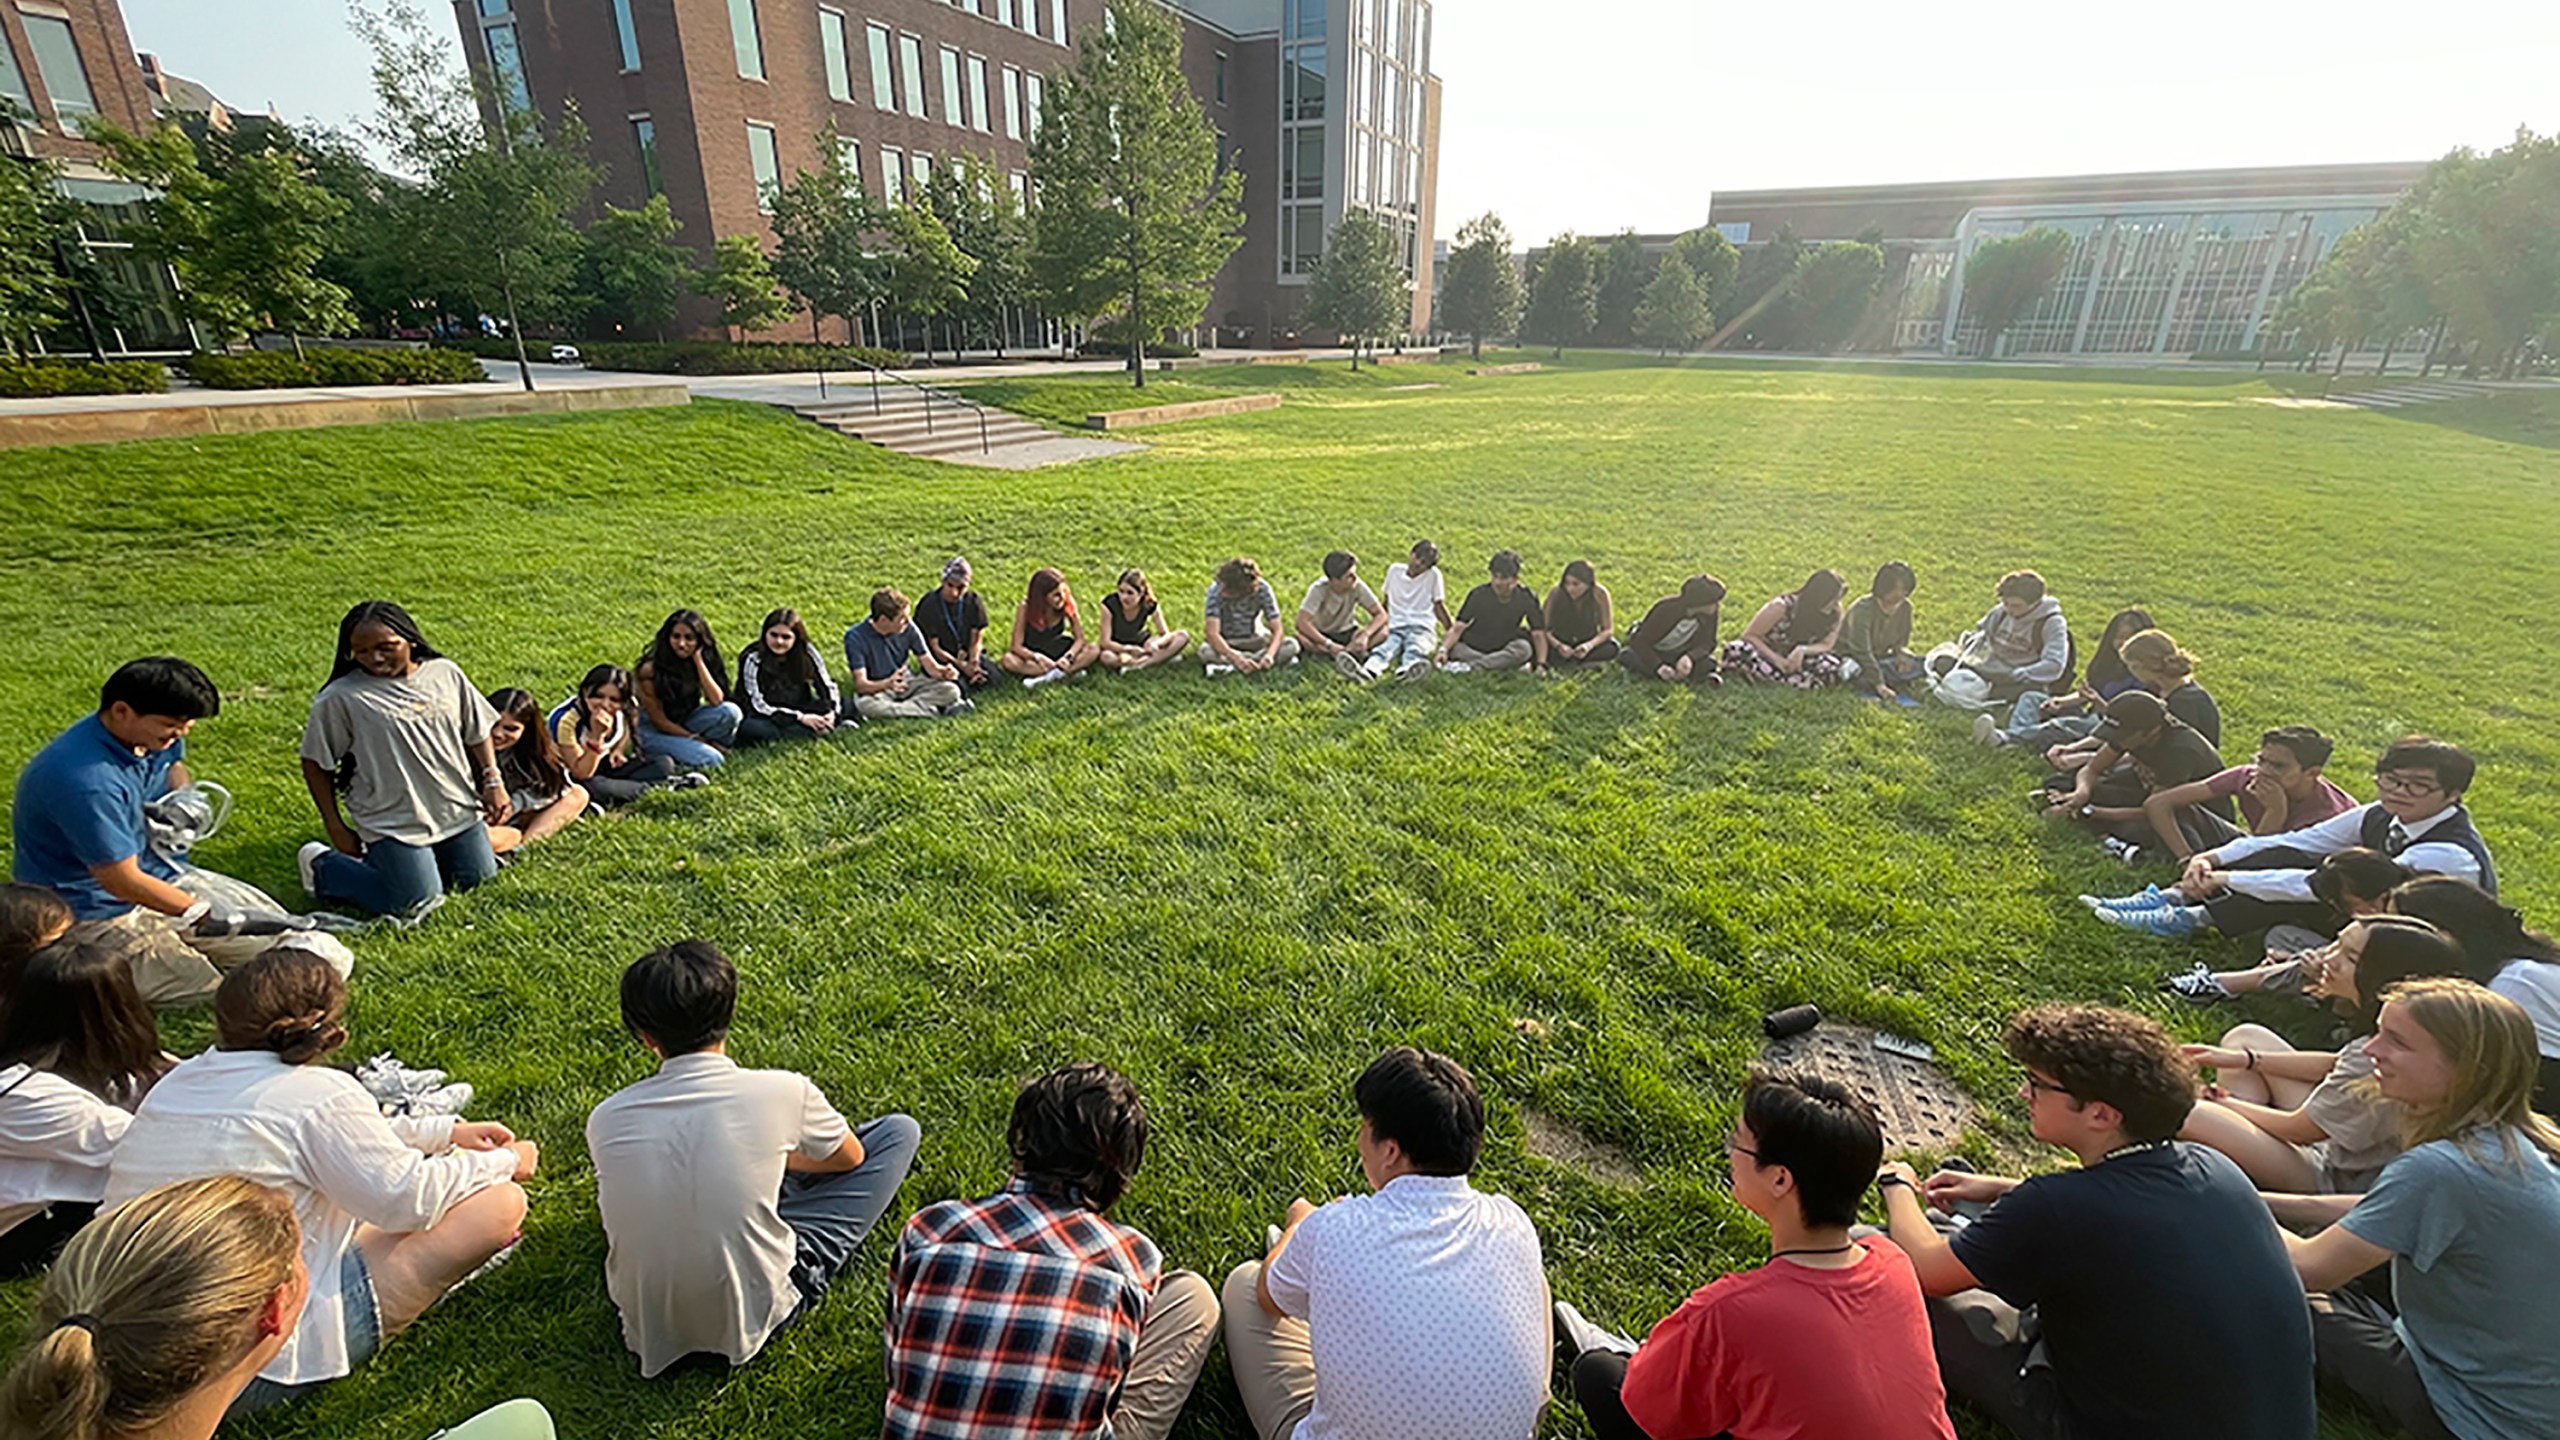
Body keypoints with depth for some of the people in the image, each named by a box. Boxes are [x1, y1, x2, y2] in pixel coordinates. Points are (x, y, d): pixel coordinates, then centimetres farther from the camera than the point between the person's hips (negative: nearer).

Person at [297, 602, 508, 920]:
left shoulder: (445, 674, -1)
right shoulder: (340, 698, -12)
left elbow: (477, 733, 10)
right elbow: (316, 763, -4)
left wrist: (493, 782, 1)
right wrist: (336, 829, -4)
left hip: (458, 811, 5)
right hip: (392, 823, -4)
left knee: (477, 880, 14)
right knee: (418, 901, -5)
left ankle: (383, 858, 35)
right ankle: (323, 866, 20)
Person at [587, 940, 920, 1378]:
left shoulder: (605, 1121, -12)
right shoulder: (782, 1092, -20)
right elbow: (850, 1158, 2)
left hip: (646, 1326, 4)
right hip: (750, 1322, -4)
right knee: (900, 1132, 5)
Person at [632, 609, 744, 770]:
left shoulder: (698, 661, -7)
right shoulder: (651, 670, -22)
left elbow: (716, 701, -22)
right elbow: (660, 722, -17)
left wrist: (698, 659, -23)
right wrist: (699, 740, -18)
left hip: (684, 723, 5)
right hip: (655, 732, -5)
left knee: (731, 711, -23)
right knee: (710, 760, -28)